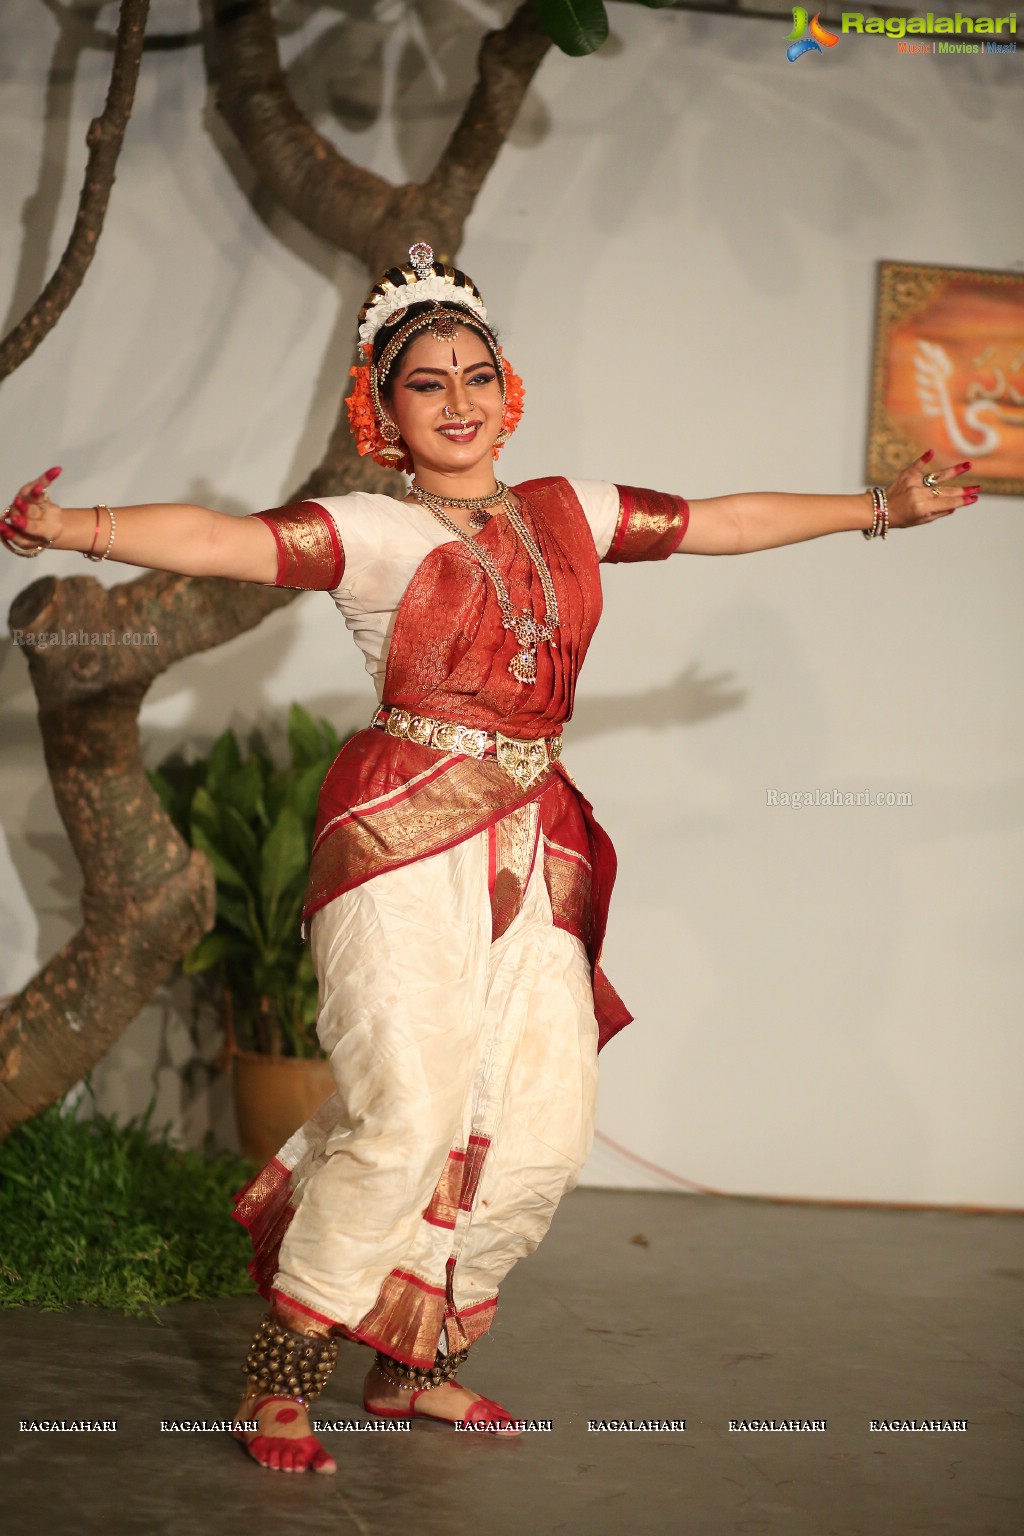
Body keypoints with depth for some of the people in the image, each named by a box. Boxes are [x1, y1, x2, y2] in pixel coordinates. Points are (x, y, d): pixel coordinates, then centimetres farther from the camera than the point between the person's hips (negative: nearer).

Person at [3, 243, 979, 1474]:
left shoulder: (567, 514, 15)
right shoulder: (370, 532, -2)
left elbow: (723, 521, 25)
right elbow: (223, 540, -18)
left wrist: (881, 508, 33)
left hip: (533, 850, 6)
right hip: (405, 836, -6)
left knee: (544, 1120, 2)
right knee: (409, 1108, -16)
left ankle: (414, 1364, 17)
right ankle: (280, 1382, -4)